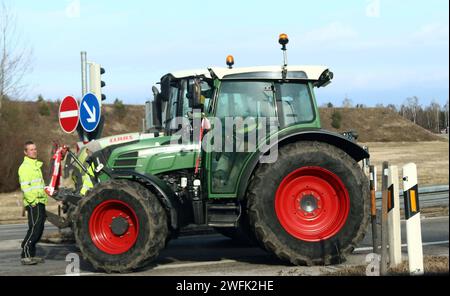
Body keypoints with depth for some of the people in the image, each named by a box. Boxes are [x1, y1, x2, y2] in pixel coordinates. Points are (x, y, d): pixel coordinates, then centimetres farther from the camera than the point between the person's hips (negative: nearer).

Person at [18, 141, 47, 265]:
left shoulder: (36, 165, 20)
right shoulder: (25, 167, -10)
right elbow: (25, 187, -19)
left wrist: (44, 197, 21)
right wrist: (32, 201, -21)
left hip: (40, 202, 10)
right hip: (33, 203, -10)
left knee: (39, 229, 11)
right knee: (34, 228, -13)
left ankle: (31, 255, 17)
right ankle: (25, 256, -12)